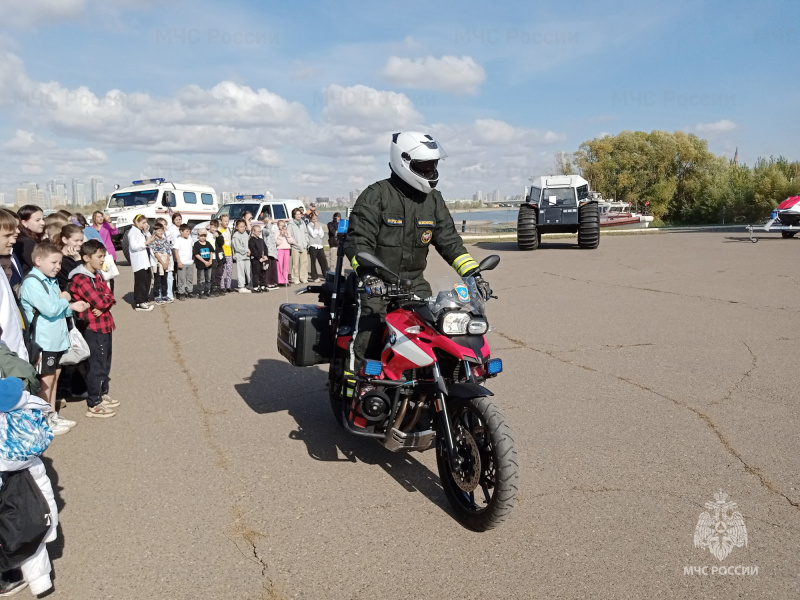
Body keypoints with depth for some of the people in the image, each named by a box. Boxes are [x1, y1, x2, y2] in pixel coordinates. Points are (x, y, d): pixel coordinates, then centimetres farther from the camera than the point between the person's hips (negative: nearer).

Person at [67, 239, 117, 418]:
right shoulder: (81, 279, -18)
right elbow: (99, 301, -25)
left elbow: (109, 296, 7)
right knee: (96, 365, -2)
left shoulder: (97, 274, 11)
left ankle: (102, 395, 33)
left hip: (104, 325, 9)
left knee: (105, 363, 19)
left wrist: (104, 303, -14)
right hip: (92, 327, -9)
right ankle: (93, 405, 6)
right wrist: (107, 298, -3)